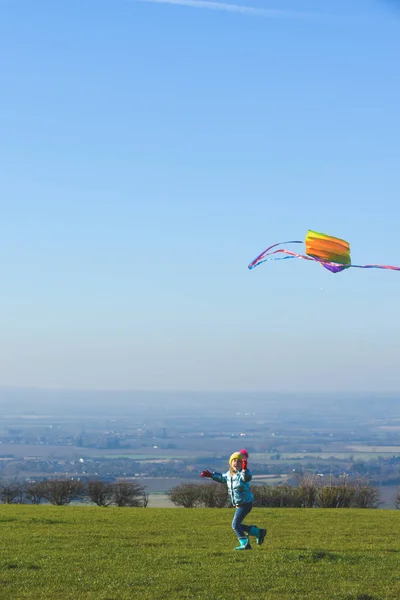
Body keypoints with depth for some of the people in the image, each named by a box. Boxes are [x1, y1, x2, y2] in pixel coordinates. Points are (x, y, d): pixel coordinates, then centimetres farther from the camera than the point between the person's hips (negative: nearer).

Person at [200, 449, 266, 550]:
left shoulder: (242, 474, -19)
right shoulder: (229, 474, 6)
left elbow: (247, 477, -45)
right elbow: (221, 477, 28)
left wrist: (244, 469, -63)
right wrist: (210, 475, 21)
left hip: (246, 503, -9)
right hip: (238, 504, 9)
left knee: (235, 524, -12)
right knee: (237, 525, 16)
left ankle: (244, 544, -4)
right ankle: (258, 532, 28)